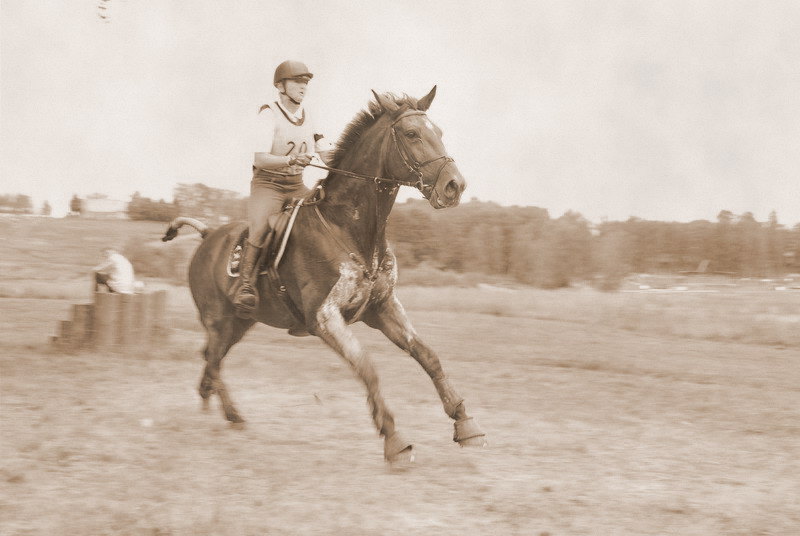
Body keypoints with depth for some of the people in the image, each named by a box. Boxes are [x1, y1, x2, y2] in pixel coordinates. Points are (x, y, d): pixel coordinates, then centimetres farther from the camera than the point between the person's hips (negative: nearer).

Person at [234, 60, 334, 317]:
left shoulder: (307, 117, 9)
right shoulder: (270, 115, -9)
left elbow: (328, 154, 4)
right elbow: (260, 159, -20)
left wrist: (332, 156, -21)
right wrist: (291, 160, -37)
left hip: (297, 186, 6)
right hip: (267, 184, -6)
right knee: (260, 229, -31)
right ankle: (246, 287, -27)